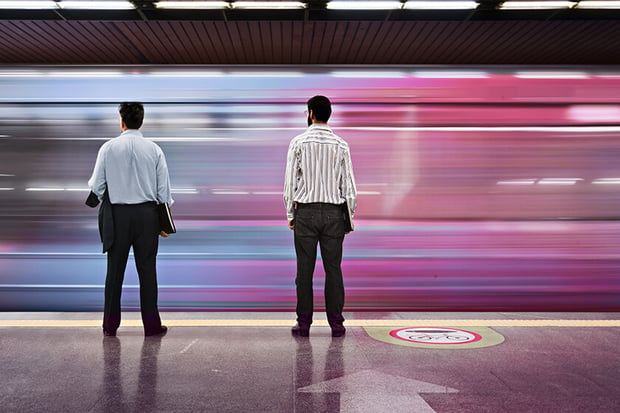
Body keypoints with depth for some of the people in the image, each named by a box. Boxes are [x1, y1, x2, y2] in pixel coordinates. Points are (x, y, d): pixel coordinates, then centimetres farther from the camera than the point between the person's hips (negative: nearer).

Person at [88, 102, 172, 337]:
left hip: (118, 214, 0)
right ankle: (151, 325, 9)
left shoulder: (108, 148, -3)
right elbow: (164, 189, 1)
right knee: (147, 270, 5)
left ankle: (110, 326, 15)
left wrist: (100, 198, 23)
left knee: (115, 270, 8)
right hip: (147, 214, 1)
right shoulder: (154, 150, -1)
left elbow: (96, 185, -1)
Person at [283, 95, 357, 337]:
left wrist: (290, 214, 5)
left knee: (305, 269, 2)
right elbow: (348, 184, 3)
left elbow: (290, 181, -2)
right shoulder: (341, 145, 3)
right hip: (334, 212, 2)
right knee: (333, 268, 4)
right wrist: (349, 217, 10)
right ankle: (336, 323, 6)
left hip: (305, 211, -1)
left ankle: (304, 323, 6)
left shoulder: (299, 142, -2)